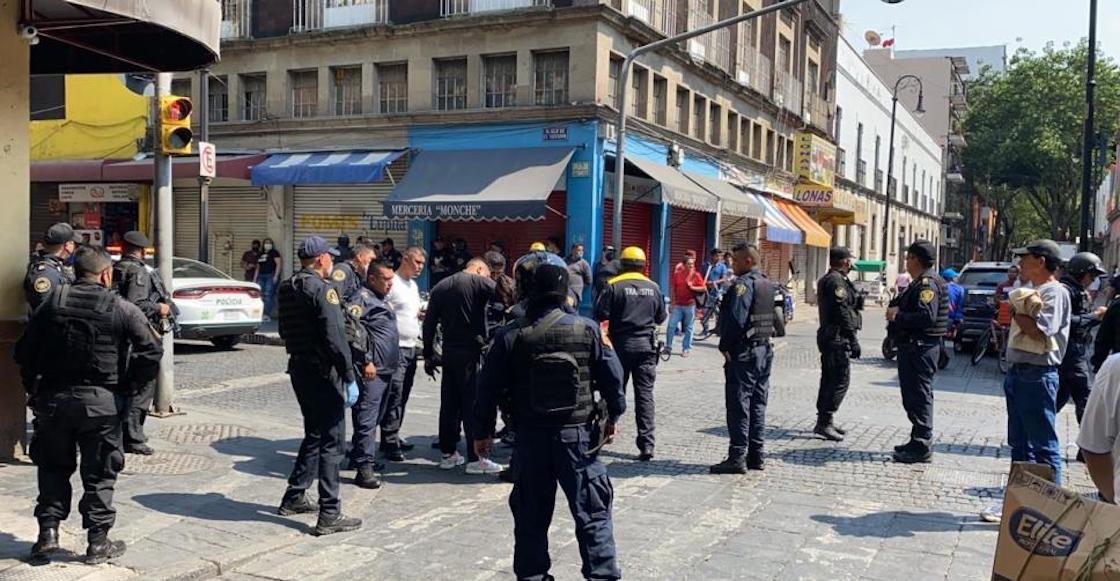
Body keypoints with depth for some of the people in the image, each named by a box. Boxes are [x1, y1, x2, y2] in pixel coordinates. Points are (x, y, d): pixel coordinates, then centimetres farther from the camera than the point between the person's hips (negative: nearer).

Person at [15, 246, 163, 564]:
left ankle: (48, 531, 15)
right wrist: (127, 383, 4)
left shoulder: (51, 304, 3)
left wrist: (35, 390, 17)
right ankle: (98, 542, 11)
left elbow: (24, 352, 6)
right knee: (99, 473, 8)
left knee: (53, 467, 20)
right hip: (101, 401, -2)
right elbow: (151, 352, -10)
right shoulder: (123, 309, -6)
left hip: (53, 398, 3)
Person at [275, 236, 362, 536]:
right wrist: (349, 377, -20)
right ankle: (329, 514, -1)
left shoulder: (287, 288, 10)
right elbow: (335, 338, -22)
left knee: (314, 434, 22)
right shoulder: (322, 289, -17)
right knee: (331, 441, -3)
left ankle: (294, 497, 29)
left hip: (298, 369, 9)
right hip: (322, 373, -9)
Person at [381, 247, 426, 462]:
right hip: (395, 347, -9)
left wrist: (421, 315, 9)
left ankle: (394, 436, 22)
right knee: (394, 396, -9)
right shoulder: (392, 283, -10)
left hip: (411, 347, 9)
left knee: (403, 396, 13)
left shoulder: (413, 285, 19)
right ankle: (389, 443, -6)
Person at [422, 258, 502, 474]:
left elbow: (429, 324, 11)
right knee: (474, 404, -2)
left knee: (449, 403, 13)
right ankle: (475, 459, 0)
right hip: (472, 352, -6)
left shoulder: (440, 287, 12)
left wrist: (429, 355, 15)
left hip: (449, 352, 6)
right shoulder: (481, 282, -5)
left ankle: (448, 453, 20)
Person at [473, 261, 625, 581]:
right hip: (577, 434, -1)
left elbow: (489, 387, 0)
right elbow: (611, 375, 0)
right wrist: (613, 416, 14)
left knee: (531, 514, 12)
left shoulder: (510, 336, -4)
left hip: (530, 436, 1)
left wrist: (483, 431, 10)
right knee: (593, 510, 8)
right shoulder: (587, 330, -5)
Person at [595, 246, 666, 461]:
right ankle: (646, 445, -4)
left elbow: (600, 314, -11)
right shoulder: (653, 288, 3)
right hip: (646, 346, 2)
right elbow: (661, 318, 11)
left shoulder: (614, 286, -7)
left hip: (621, 344, -1)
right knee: (645, 395, 1)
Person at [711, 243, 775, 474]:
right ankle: (755, 456, 18)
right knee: (757, 404, 13)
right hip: (765, 350, 9)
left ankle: (737, 457, -4)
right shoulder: (768, 284, 15)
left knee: (739, 404, -5)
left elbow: (735, 319, -23)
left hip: (744, 352, -9)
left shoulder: (744, 284, -15)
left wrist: (725, 347, -13)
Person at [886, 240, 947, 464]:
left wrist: (898, 316, -19)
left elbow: (927, 317, -27)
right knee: (913, 397, 17)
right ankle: (918, 442, 27)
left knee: (919, 397, -7)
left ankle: (922, 448, -3)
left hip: (920, 348, -11)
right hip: (913, 346, 11)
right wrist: (896, 311, 2)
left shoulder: (928, 283, -16)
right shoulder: (920, 282, 18)